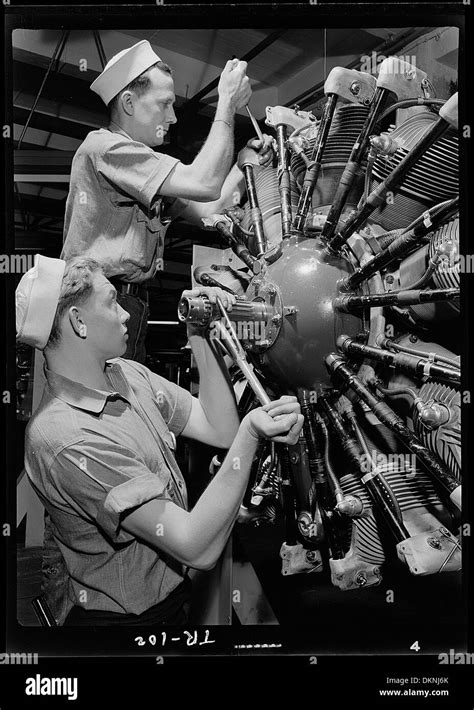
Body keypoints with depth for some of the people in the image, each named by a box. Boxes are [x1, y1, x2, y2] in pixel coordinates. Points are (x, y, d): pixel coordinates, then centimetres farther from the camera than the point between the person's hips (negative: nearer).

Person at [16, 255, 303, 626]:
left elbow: (220, 430, -4)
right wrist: (250, 436, -41)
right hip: (126, 616, -8)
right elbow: (199, 549, -33)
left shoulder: (127, 373, -4)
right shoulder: (62, 439, -32)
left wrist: (200, 336, -10)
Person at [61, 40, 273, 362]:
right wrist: (228, 103, -11)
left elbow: (207, 211, 16)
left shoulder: (148, 170, 20)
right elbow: (205, 184, -20)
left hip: (130, 303, 10)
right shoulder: (104, 147, -11)